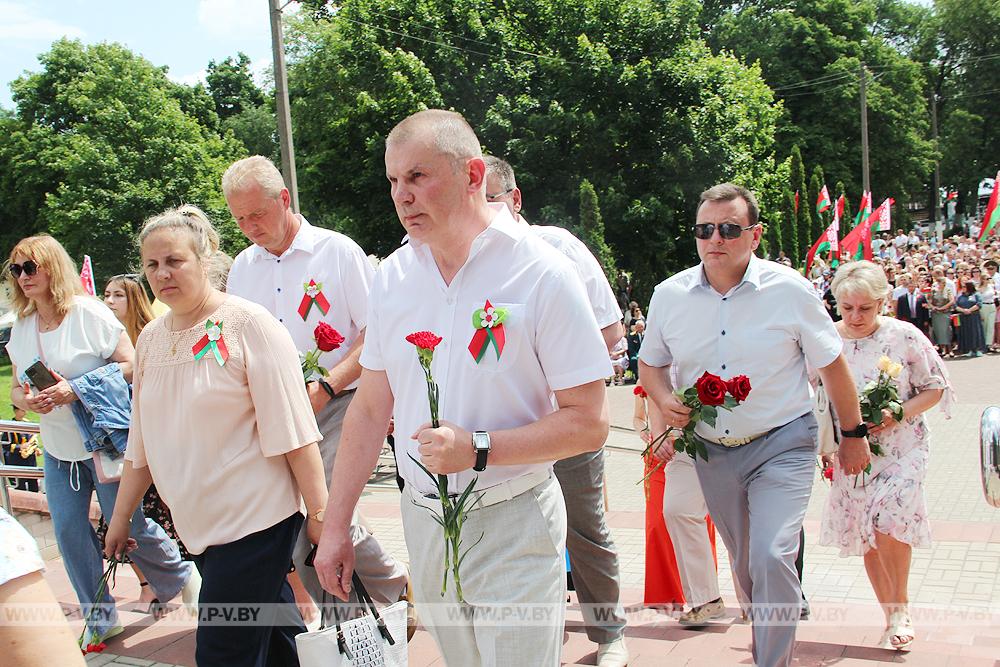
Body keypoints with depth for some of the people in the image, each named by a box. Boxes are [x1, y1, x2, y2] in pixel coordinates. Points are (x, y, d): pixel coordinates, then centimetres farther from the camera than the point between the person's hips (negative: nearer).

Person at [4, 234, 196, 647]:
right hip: (57, 447, 6)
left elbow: (130, 365, -14)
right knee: (69, 531, 4)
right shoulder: (20, 327, 6)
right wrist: (26, 399, -12)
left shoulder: (88, 312, -12)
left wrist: (76, 389, -23)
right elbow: (16, 387, 12)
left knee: (126, 523, 2)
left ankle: (182, 578, 29)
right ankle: (99, 618, 18)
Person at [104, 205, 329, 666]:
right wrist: (121, 516, 20)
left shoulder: (247, 324, -10)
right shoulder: (151, 338, 9)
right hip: (198, 524, 6)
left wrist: (319, 512, -15)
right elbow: (142, 442, 17)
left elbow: (292, 430, -13)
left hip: (253, 519, -6)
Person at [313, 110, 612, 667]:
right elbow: (371, 409, 9)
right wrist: (336, 526, 8)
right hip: (423, 520, 5)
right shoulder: (392, 276, 3)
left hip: (513, 525, -5)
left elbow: (589, 424, -14)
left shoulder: (542, 274, -13)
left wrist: (478, 448, -23)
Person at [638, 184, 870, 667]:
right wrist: (665, 401, -9)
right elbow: (651, 363, 12)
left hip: (781, 446, -3)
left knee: (772, 559, -19)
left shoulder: (789, 290, -10)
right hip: (711, 450, 4)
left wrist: (853, 433, 9)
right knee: (745, 567, 16)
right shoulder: (670, 295, -3)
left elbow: (831, 365, 2)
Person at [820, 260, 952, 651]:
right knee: (865, 536, 6)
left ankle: (901, 608, 7)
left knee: (888, 523, -18)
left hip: (900, 448, -3)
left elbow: (935, 387, -1)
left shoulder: (904, 336, -8)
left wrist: (899, 415, -17)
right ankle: (891, 618, 24)